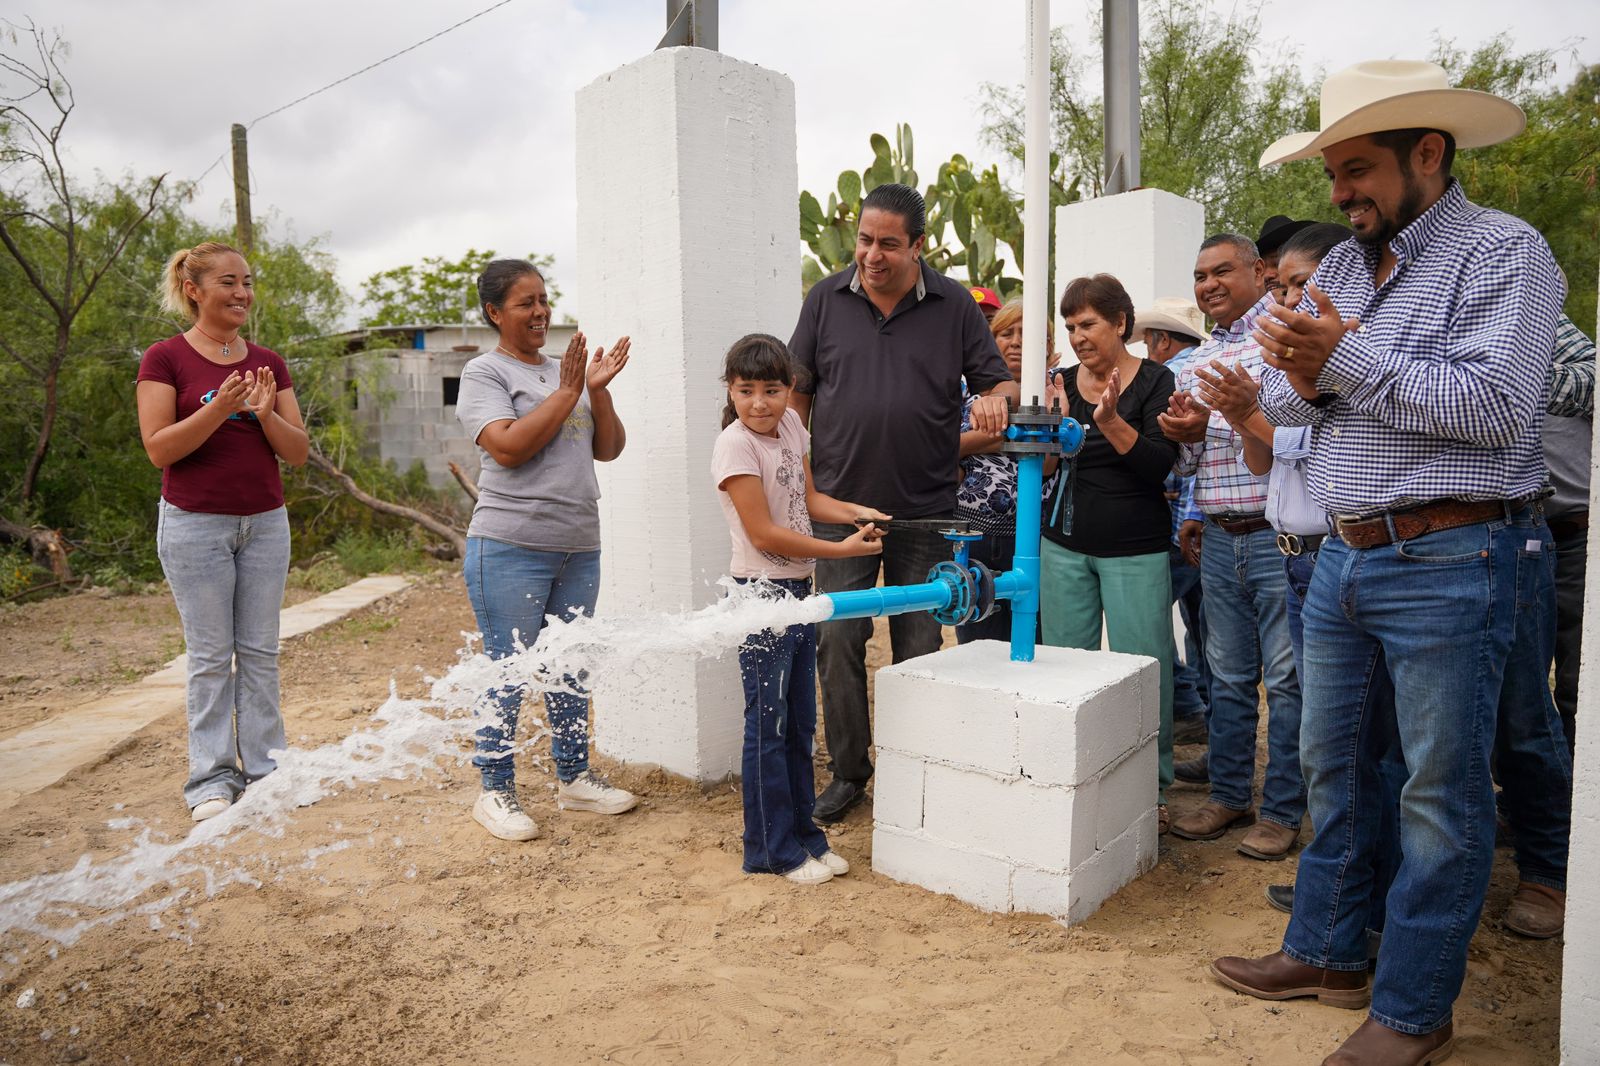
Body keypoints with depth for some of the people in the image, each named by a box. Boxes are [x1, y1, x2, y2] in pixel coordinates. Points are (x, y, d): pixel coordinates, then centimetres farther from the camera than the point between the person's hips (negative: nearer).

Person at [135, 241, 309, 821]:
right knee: (210, 655, 1)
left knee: (260, 652, 8)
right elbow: (159, 447, -10)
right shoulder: (165, 358, -3)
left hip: (265, 523, 4)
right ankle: (211, 778, 12)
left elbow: (298, 451, 5)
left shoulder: (269, 363, 8)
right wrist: (219, 408, -22)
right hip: (195, 523, -4)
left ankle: (264, 769, 17)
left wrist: (266, 414, -13)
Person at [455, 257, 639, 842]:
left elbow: (608, 449, 12)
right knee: (508, 673, 0)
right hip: (511, 548, -6)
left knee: (571, 667, 14)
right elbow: (508, 448, -17)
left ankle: (575, 777, 28)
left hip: (578, 546, 6)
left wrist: (598, 390, -2)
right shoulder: (484, 373, -3)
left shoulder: (566, 369, 15)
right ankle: (495, 792, 14)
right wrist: (567, 392, -13)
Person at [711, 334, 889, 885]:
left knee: (800, 723, 15)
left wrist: (857, 511, -3)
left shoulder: (790, 425, 6)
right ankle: (772, 848, 15)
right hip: (762, 592, -8)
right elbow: (764, 534, -19)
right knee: (768, 725, 1)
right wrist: (842, 548, -16)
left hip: (799, 590, 8)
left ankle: (803, 833, 28)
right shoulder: (735, 445, -16)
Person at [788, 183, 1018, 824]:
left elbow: (998, 383, 8)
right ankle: (848, 772, 17)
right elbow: (799, 392, 8)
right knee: (838, 640, 1)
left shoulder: (954, 305, 2)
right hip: (840, 506, 0)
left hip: (924, 511, 0)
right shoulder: (827, 298, 3)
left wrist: (994, 400, -16)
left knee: (919, 648, 8)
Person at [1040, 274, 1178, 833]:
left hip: (1135, 549, -3)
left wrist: (1110, 422, -21)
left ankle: (1151, 788, 13)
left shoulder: (1154, 380, -1)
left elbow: (1161, 465, -10)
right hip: (1065, 544, 4)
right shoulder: (1063, 382, 10)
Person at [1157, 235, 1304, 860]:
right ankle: (1228, 796, 24)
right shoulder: (1194, 362, 16)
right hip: (1219, 538, 6)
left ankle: (1282, 811, 14)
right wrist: (1184, 440, -3)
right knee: (1228, 676, 13)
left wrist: (1210, 425, -17)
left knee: (1286, 678, 2)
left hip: (1279, 533, -6)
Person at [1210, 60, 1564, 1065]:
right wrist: (1300, 377, -11)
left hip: (1448, 560, -7)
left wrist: (1348, 361, -17)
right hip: (1344, 556, 7)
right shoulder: (1343, 265, 13)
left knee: (1442, 790, 4)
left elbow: (1496, 405, -20)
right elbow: (1283, 397, 11)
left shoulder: (1504, 252, -7)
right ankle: (1327, 953, 32)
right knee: (1335, 764, 16)